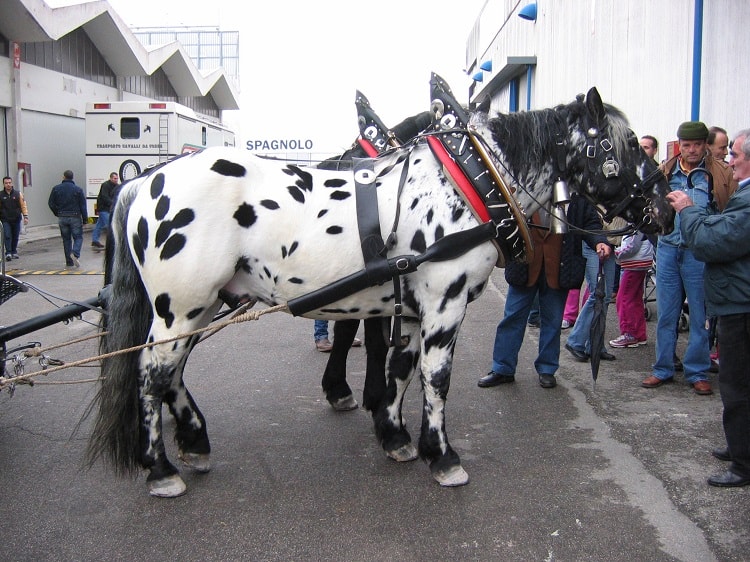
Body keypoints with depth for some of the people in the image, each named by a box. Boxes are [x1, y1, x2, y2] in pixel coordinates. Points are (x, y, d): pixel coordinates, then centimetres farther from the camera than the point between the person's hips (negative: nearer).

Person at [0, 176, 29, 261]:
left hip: (16, 219, 2)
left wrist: (25, 216, -4)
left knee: (15, 237, 9)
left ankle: (14, 252, 22)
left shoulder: (18, 194, 4)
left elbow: (23, 205, 4)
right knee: (7, 236, -12)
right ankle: (8, 253, -13)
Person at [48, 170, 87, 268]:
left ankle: (69, 262, 10)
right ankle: (75, 253, -22)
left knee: (66, 239, 10)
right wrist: (85, 218, 1)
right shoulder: (78, 189, -5)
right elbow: (83, 205, -5)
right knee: (78, 237, 5)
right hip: (75, 217, -3)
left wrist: (57, 214, 16)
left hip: (62, 218, 3)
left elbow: (51, 203, 4)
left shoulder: (56, 189, 2)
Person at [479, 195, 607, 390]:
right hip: (524, 264, 0)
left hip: (558, 267, 0)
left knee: (552, 320, 11)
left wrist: (599, 241, -13)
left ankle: (547, 369, 25)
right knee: (513, 317, 6)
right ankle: (502, 369, 17)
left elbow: (590, 222, 5)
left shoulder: (578, 193, 2)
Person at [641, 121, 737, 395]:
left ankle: (697, 373, 19)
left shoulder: (722, 173, -2)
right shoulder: (664, 171, 7)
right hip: (667, 249, 3)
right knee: (665, 314, 11)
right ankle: (663, 369, 23)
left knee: (700, 316, 6)